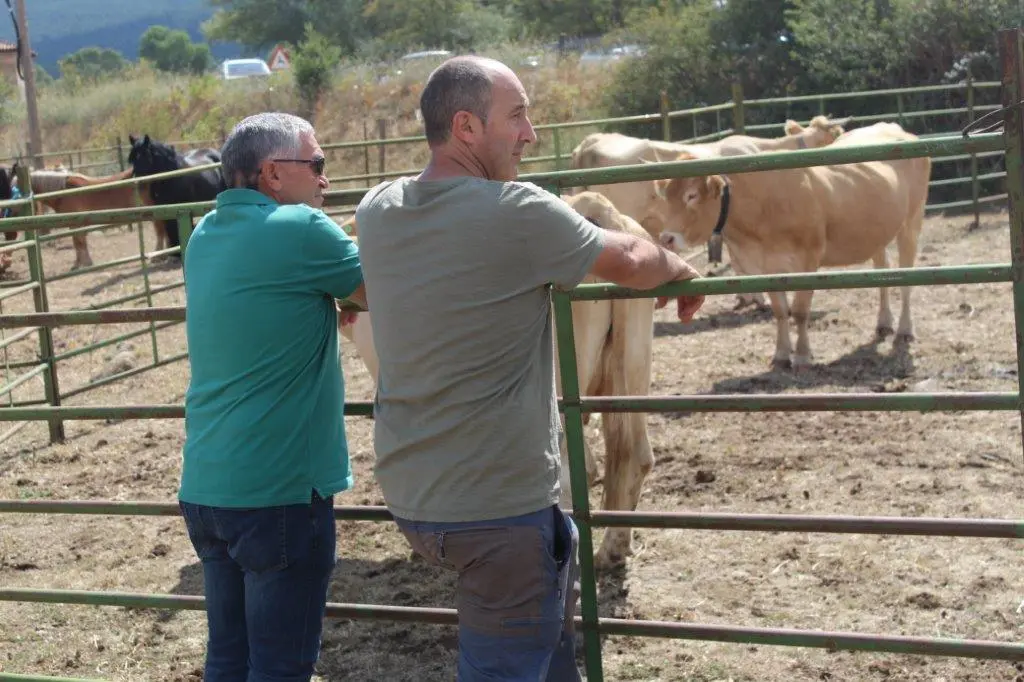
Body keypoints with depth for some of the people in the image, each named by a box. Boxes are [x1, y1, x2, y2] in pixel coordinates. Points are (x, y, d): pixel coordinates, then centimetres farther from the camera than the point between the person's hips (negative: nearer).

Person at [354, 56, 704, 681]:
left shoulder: (377, 210, 2)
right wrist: (680, 269, 17)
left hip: (408, 498, 7)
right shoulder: (518, 213, -17)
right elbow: (633, 262, -3)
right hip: (502, 506, -7)